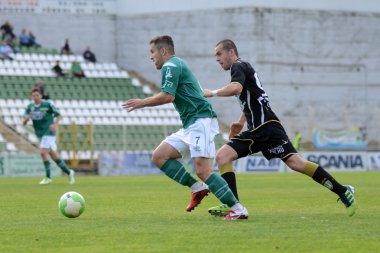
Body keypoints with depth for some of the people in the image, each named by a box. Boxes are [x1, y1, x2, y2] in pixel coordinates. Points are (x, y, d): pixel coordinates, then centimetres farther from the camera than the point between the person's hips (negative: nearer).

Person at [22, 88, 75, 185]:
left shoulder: (47, 104, -9)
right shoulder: (30, 107, 5)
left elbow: (59, 115, -2)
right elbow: (24, 123, 6)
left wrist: (55, 124, -19)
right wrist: (26, 119, -17)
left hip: (48, 132, -6)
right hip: (40, 134, 6)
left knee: (43, 152, -20)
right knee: (53, 155, 10)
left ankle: (48, 177, -13)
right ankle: (69, 172, 24)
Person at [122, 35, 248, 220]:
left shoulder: (171, 66, -7)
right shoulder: (177, 65, 24)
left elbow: (168, 96, -19)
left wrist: (142, 103, -7)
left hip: (200, 121, -10)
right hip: (190, 126, 10)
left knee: (203, 170, -18)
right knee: (158, 157, 3)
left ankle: (238, 210, -17)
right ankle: (198, 188, 2)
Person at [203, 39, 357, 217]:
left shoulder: (239, 66, -5)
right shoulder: (240, 69, 24)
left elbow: (236, 88, -26)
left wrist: (212, 93, -14)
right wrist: (241, 122, 30)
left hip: (267, 127, -10)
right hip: (254, 131, 10)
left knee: (295, 162, -17)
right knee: (222, 156, -3)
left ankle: (342, 191, -11)